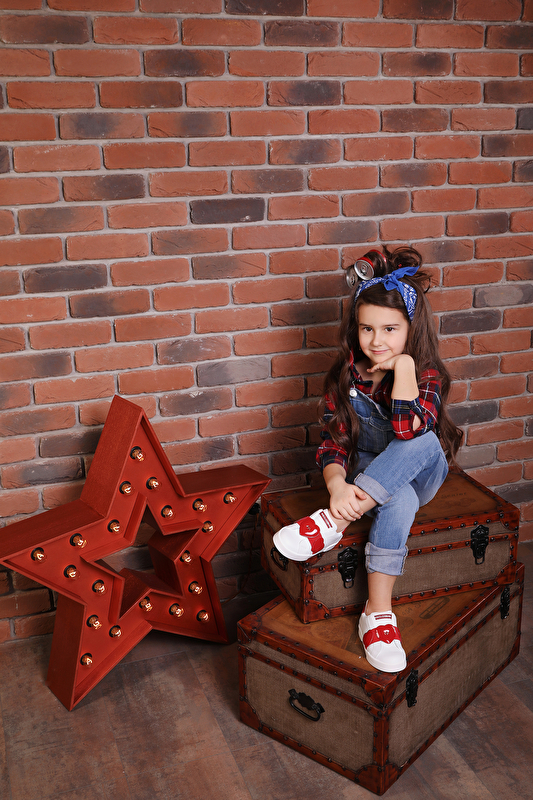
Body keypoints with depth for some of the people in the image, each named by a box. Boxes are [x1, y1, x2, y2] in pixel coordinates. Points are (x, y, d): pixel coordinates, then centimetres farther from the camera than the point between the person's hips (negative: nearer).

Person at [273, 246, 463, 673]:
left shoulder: (427, 375, -16)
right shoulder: (346, 374, -7)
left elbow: (409, 432, -37)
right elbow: (333, 444, -12)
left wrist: (403, 365, -30)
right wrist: (337, 486, -34)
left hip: (422, 476, -1)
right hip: (368, 479, 1)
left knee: (423, 442, -37)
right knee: (398, 502, -36)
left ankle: (332, 525, -35)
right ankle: (378, 615, -28)